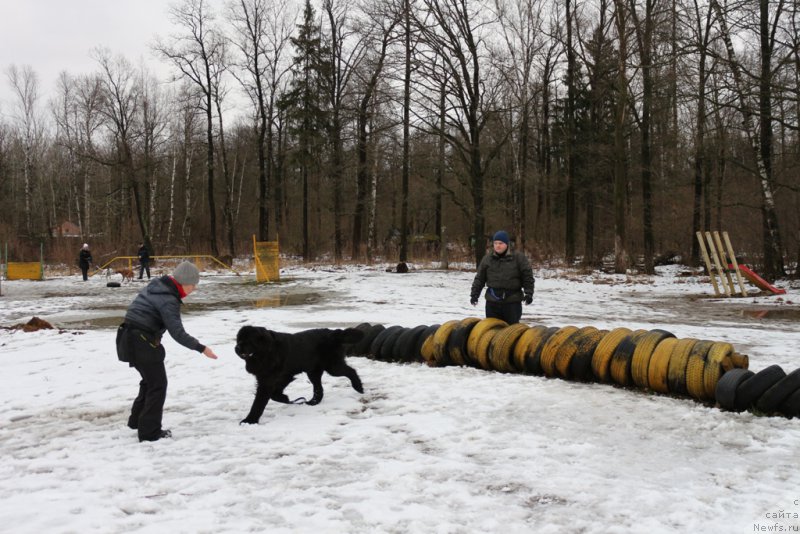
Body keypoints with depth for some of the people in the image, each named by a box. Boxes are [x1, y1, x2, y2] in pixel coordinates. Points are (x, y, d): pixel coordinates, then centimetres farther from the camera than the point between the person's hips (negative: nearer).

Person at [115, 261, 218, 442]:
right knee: (158, 384, 1)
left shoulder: (154, 286, 8)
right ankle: (150, 432, 4)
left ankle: (137, 419, 35)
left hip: (130, 337, 9)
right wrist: (201, 348, -18)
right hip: (143, 342, -9)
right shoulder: (168, 301, -20)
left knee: (150, 379, 24)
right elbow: (178, 333, -23)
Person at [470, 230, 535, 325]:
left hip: (512, 302, -3)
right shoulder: (487, 259, 6)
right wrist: (474, 294, 6)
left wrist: (529, 293, -8)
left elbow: (528, 276, -1)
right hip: (492, 302, 3)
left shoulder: (519, 258, -2)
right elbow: (479, 278, 11)